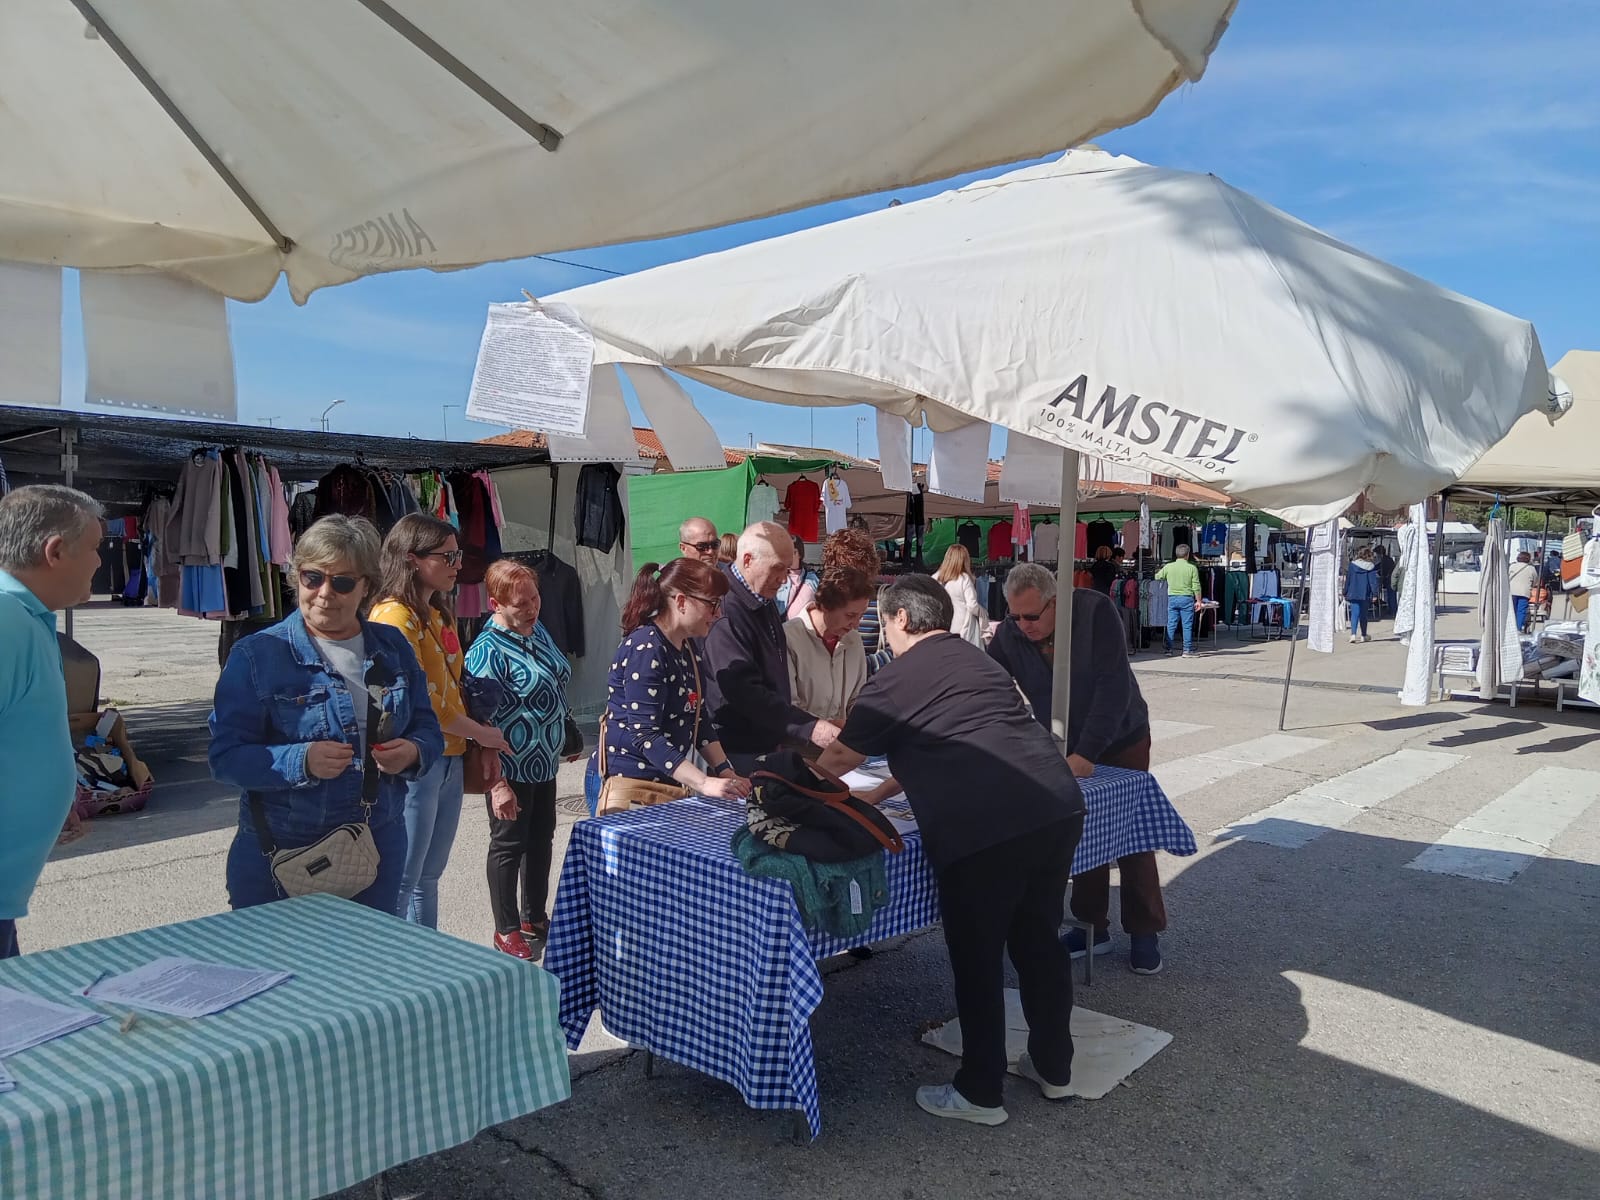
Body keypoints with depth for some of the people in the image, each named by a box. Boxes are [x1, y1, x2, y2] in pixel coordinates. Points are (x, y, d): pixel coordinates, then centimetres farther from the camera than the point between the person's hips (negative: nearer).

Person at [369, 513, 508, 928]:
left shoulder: (439, 614, 14)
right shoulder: (395, 615, -14)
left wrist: (477, 749, 9)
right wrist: (479, 732, -10)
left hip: (449, 760, 9)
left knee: (428, 877, 18)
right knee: (401, 883, -1)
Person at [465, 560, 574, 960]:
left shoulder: (536, 630, 3)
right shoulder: (488, 652, -22)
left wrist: (559, 746, 19)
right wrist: (498, 784, -24)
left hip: (545, 763, 9)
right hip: (511, 770, -8)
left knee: (541, 840, 19)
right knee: (509, 846, 6)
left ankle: (535, 917, 35)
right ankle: (507, 931, 21)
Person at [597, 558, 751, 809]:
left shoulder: (687, 647, 9)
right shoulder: (646, 648, -19)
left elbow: (699, 718, 12)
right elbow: (645, 734, -25)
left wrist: (725, 771, -1)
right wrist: (704, 783, -30)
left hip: (669, 782, 8)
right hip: (631, 784, -8)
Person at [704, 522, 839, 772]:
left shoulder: (765, 603, 9)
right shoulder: (725, 611, -23)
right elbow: (745, 692, -29)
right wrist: (809, 728, -30)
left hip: (769, 743, 9)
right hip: (738, 752, -9)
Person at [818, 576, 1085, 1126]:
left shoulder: (896, 679, 3)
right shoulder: (981, 662, 25)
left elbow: (838, 760, 13)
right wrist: (876, 795, 40)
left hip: (981, 828, -7)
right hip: (1058, 806, 7)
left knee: (976, 958, 8)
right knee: (1039, 939, 21)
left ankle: (980, 1093, 21)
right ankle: (1053, 1066, 35)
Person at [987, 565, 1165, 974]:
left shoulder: (1096, 612, -27)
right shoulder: (1009, 635, -17)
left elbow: (1114, 687, -31)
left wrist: (1086, 753, -35)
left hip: (1121, 741, -3)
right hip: (1065, 748, 3)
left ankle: (1145, 933, 16)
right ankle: (1093, 927, 21)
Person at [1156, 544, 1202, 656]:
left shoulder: (1168, 567, 1)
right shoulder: (1192, 568, -4)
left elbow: (1156, 577, 12)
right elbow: (1196, 587, -4)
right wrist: (1198, 600, 4)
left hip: (1172, 598, 2)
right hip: (1187, 598, -2)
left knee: (1171, 625, 7)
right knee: (1187, 625, 2)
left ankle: (1168, 648, 7)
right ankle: (1187, 650, 3)